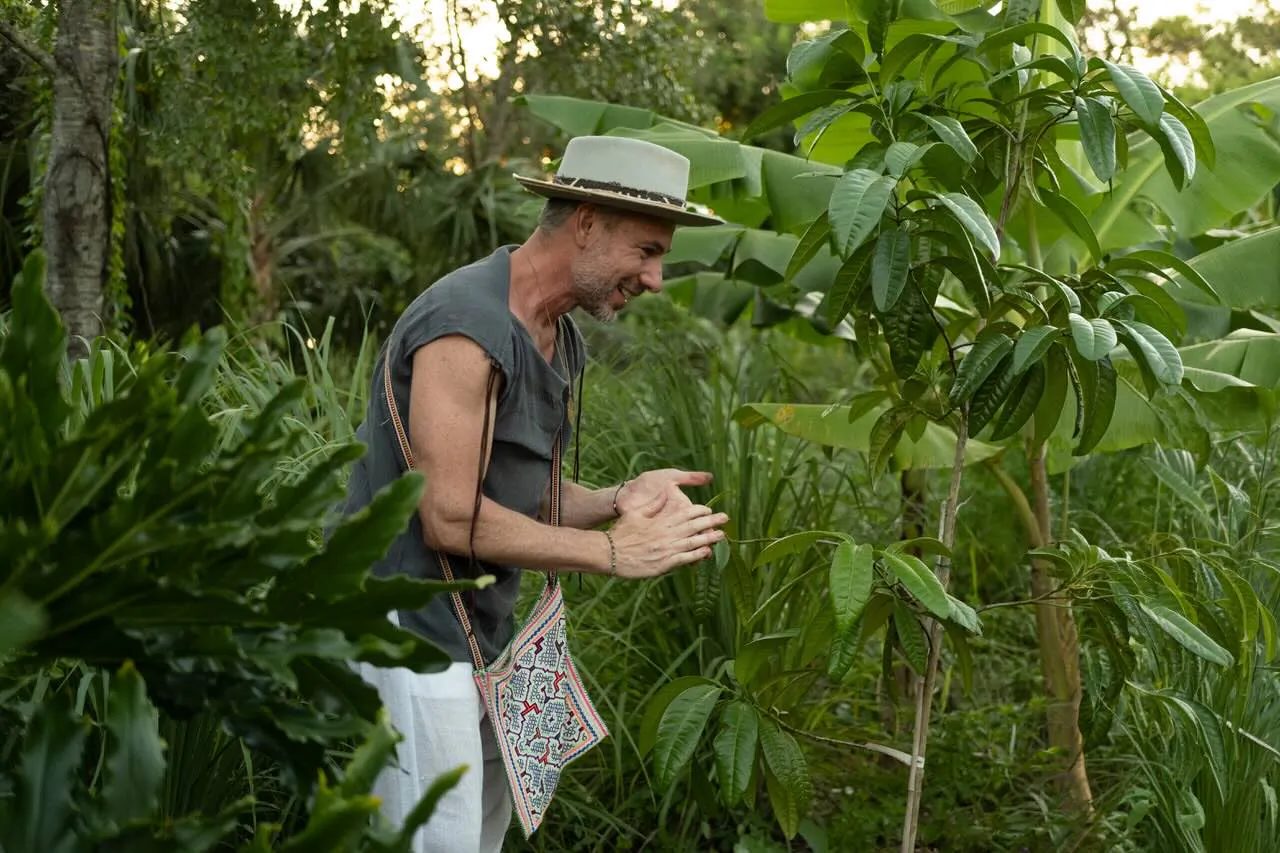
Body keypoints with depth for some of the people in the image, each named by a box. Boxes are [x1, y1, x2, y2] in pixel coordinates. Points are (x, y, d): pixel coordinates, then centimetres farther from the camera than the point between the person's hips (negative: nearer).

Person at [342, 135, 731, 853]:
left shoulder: (563, 342, 10)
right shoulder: (467, 324, -21)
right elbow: (452, 519, -24)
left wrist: (617, 500, -6)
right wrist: (614, 552, -17)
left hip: (480, 636, 9)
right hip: (407, 632, -9)